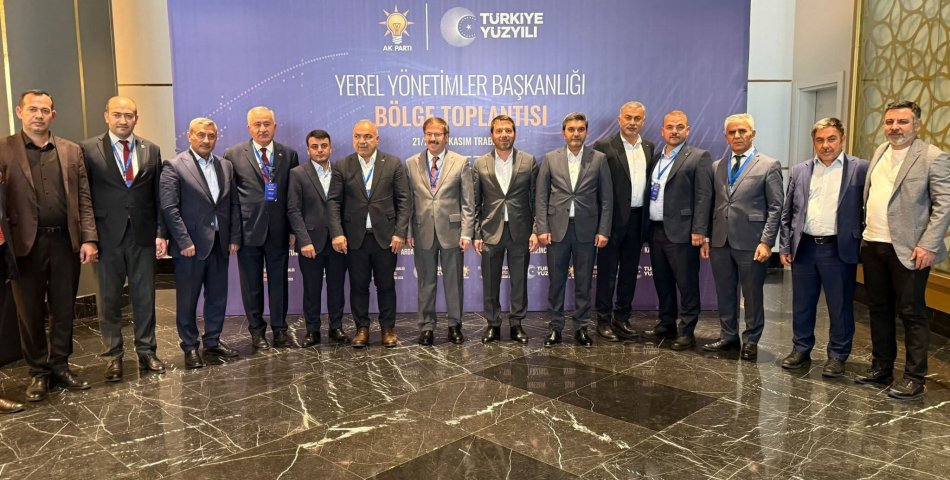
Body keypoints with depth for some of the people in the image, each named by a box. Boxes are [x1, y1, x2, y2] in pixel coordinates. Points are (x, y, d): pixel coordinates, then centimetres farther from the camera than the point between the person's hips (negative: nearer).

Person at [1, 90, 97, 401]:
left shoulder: (72, 151, 9)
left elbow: (84, 199, 6)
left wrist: (89, 239, -1)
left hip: (66, 242, 2)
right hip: (26, 244, -2)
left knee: (64, 310, 10)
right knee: (30, 313, 9)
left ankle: (60, 367, 25)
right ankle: (38, 373, 22)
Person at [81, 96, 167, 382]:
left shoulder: (151, 150, 7)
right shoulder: (89, 150, 0)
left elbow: (158, 196, 7)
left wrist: (161, 233, 2)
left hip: (143, 236, 2)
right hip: (107, 237, -2)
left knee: (145, 297, 9)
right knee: (108, 300, 8)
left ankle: (146, 352, 21)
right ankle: (113, 356, 20)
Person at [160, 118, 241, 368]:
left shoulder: (226, 166, 10)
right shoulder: (174, 166, -6)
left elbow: (233, 204, 11)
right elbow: (169, 208, -11)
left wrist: (235, 237, 4)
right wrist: (184, 242, -15)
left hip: (220, 243, 5)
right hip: (191, 244, -5)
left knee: (218, 296, 12)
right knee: (187, 299, 6)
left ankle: (213, 340, 27)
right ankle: (190, 346, 19)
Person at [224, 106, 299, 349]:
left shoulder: (289, 155, 5)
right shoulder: (233, 155, 1)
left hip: (279, 229, 1)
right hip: (248, 229, -1)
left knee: (279, 281, 9)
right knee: (251, 284, 8)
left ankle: (279, 328, 23)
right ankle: (257, 331, 22)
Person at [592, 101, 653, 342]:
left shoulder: (649, 147, 11)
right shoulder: (604, 147, -6)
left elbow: (650, 182, 11)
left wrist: (648, 219, 4)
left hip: (637, 220, 5)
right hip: (613, 219, -5)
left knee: (630, 271, 12)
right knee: (607, 271, 3)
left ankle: (622, 318, 24)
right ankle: (604, 320, 13)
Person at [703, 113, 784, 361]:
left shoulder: (769, 166, -1)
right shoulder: (717, 166, 12)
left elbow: (776, 208, -5)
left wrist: (766, 242, -13)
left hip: (750, 242, -4)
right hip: (720, 241, 4)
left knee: (752, 294, 6)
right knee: (725, 293, 12)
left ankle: (751, 341, 20)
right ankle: (728, 336, 25)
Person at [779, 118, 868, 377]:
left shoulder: (860, 169, -2)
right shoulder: (799, 171, 9)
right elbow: (787, 213, 10)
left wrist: (865, 248, -7)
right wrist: (785, 247, 5)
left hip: (839, 250, -3)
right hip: (804, 248, 3)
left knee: (840, 307, 6)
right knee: (802, 304, 12)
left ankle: (837, 355, 21)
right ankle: (801, 350, 26)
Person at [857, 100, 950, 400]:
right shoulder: (880, 152, 12)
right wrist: (866, 232, 11)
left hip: (908, 250, -6)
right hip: (873, 246, 7)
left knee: (911, 313, 1)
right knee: (879, 310, 13)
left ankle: (915, 378, 11)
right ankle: (881, 370, 25)